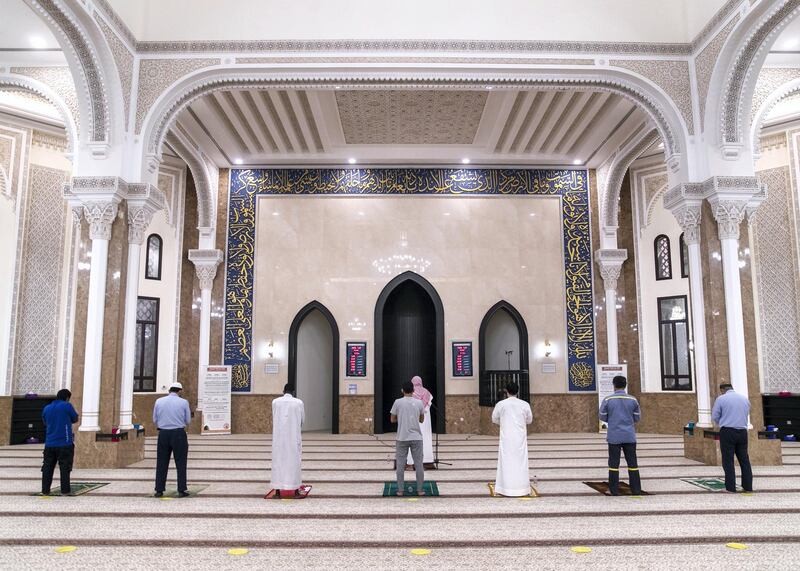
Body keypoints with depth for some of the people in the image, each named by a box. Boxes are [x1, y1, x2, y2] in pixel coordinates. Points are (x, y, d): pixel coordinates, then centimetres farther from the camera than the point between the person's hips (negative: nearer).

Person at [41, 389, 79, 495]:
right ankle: (65, 490, 2)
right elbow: (75, 419, 4)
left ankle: (45, 490, 10)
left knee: (47, 467, 9)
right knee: (65, 467, 1)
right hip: (65, 443, -5)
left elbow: (45, 423, 23)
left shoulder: (46, 408, 10)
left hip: (49, 443, 5)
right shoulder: (67, 406, -6)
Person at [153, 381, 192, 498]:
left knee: (161, 463, 10)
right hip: (179, 433, -2)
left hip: (163, 434, 2)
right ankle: (182, 490, 4)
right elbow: (188, 421, 1)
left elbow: (155, 420, 8)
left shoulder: (159, 401, 2)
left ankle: (159, 490, 12)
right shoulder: (184, 402, -5)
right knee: (180, 463, 5)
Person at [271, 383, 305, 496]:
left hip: (278, 436, 1)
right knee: (293, 461, 6)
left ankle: (278, 489, 8)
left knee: (278, 460, 7)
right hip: (293, 436, -1)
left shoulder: (275, 401, 0)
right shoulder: (299, 402, -3)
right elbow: (302, 419, 8)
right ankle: (295, 489, 8)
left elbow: (274, 417, 13)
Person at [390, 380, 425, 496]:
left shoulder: (398, 402, -5)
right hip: (416, 438, 1)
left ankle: (400, 490, 8)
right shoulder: (419, 402, 0)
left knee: (400, 465, 6)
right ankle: (419, 490, 11)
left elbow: (393, 420, 5)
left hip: (402, 438, -1)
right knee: (419, 464, 8)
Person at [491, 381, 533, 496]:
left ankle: (505, 488, 6)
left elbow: (494, 419, 6)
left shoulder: (501, 404, -7)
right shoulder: (525, 404, -3)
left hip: (506, 437, -1)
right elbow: (529, 420, 10)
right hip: (520, 437, 1)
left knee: (506, 461, 5)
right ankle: (522, 488, 11)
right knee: (521, 461, 8)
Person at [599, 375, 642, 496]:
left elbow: (602, 417, 1)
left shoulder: (607, 400, -6)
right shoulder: (632, 400, -1)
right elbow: (637, 418, 6)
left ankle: (614, 490, 5)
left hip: (614, 436, -2)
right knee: (632, 463, 9)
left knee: (614, 463, 4)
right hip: (629, 436, 2)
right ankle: (636, 490, 11)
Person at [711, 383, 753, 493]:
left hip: (727, 431, -5)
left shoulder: (721, 399, -6)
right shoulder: (745, 398, 10)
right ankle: (748, 486, 16)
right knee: (744, 459, 12)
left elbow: (714, 417, -1)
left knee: (728, 460, 1)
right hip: (742, 431, 5)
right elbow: (747, 414, 16)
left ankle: (731, 488, 1)